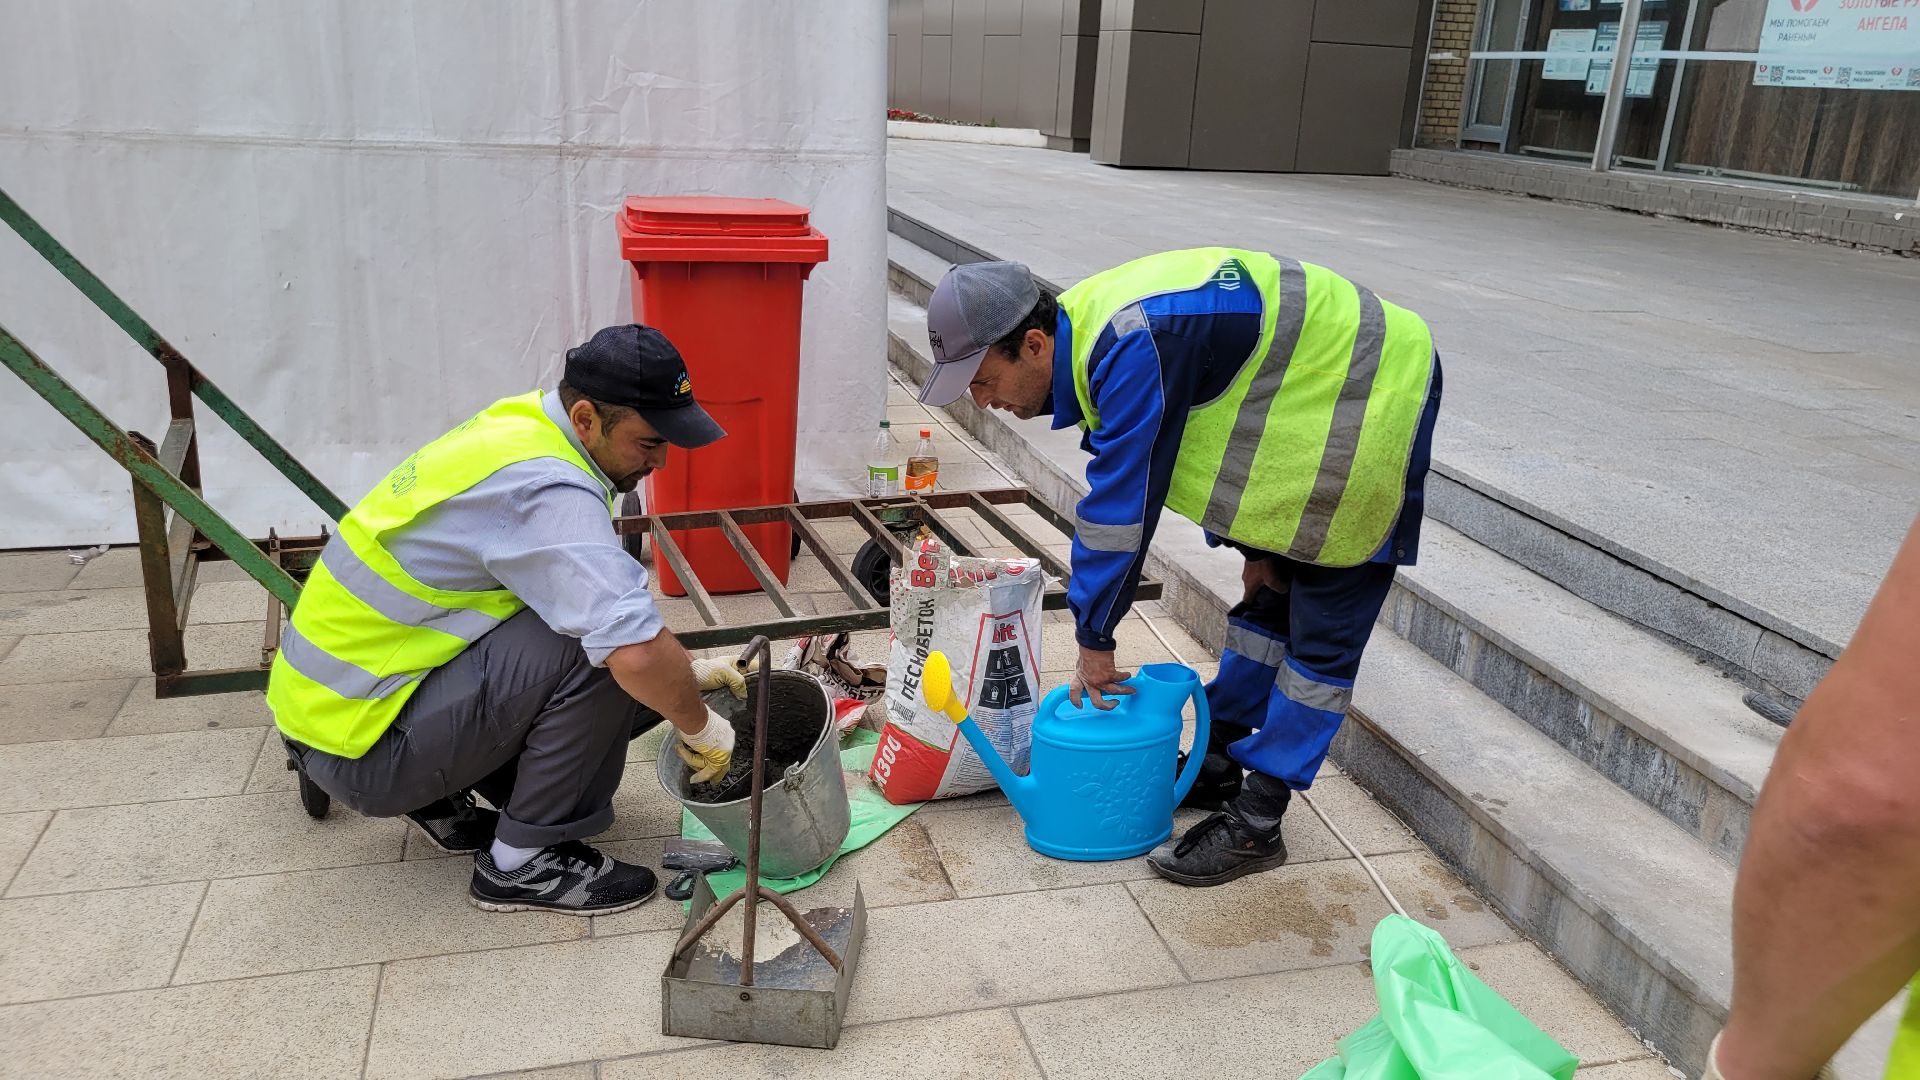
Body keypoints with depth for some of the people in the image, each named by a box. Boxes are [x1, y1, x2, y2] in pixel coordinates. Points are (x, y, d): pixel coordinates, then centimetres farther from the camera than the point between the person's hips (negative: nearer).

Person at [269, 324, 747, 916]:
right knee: (604, 652, -23)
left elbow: (609, 596, 16)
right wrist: (699, 726, -16)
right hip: (362, 750, -9)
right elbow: (636, 651, -36)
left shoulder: (522, 427, 3)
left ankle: (444, 799, 15)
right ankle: (525, 861, -6)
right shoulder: (544, 489, -27)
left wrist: (685, 668, 10)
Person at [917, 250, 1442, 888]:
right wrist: (1253, 543, 9)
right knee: (1273, 594, 16)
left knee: (1323, 633, -6)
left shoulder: (1132, 351, -33)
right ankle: (1218, 763, 27)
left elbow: (1121, 502, -28)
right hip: (1313, 396, 10)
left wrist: (1094, 640, -16)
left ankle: (1255, 824, 0)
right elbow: (1204, 428, 9)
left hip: (1376, 393, -10)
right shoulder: (1088, 328, -1)